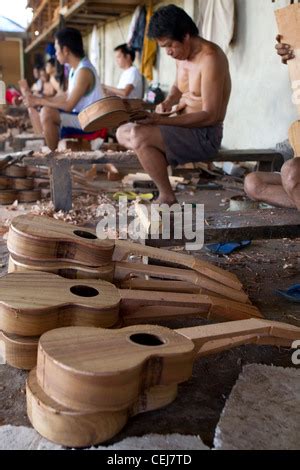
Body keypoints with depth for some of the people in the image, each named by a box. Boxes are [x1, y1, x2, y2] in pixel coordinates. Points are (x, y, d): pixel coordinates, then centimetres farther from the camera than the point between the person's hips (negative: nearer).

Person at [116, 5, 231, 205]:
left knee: (139, 136, -27)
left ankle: (167, 197, -13)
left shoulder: (209, 57, -18)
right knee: (123, 133, 9)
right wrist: (168, 102, 3)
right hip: (185, 127, 9)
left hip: (205, 134, -9)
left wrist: (162, 120, -26)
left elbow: (210, 115, -22)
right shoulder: (182, 55, 8)